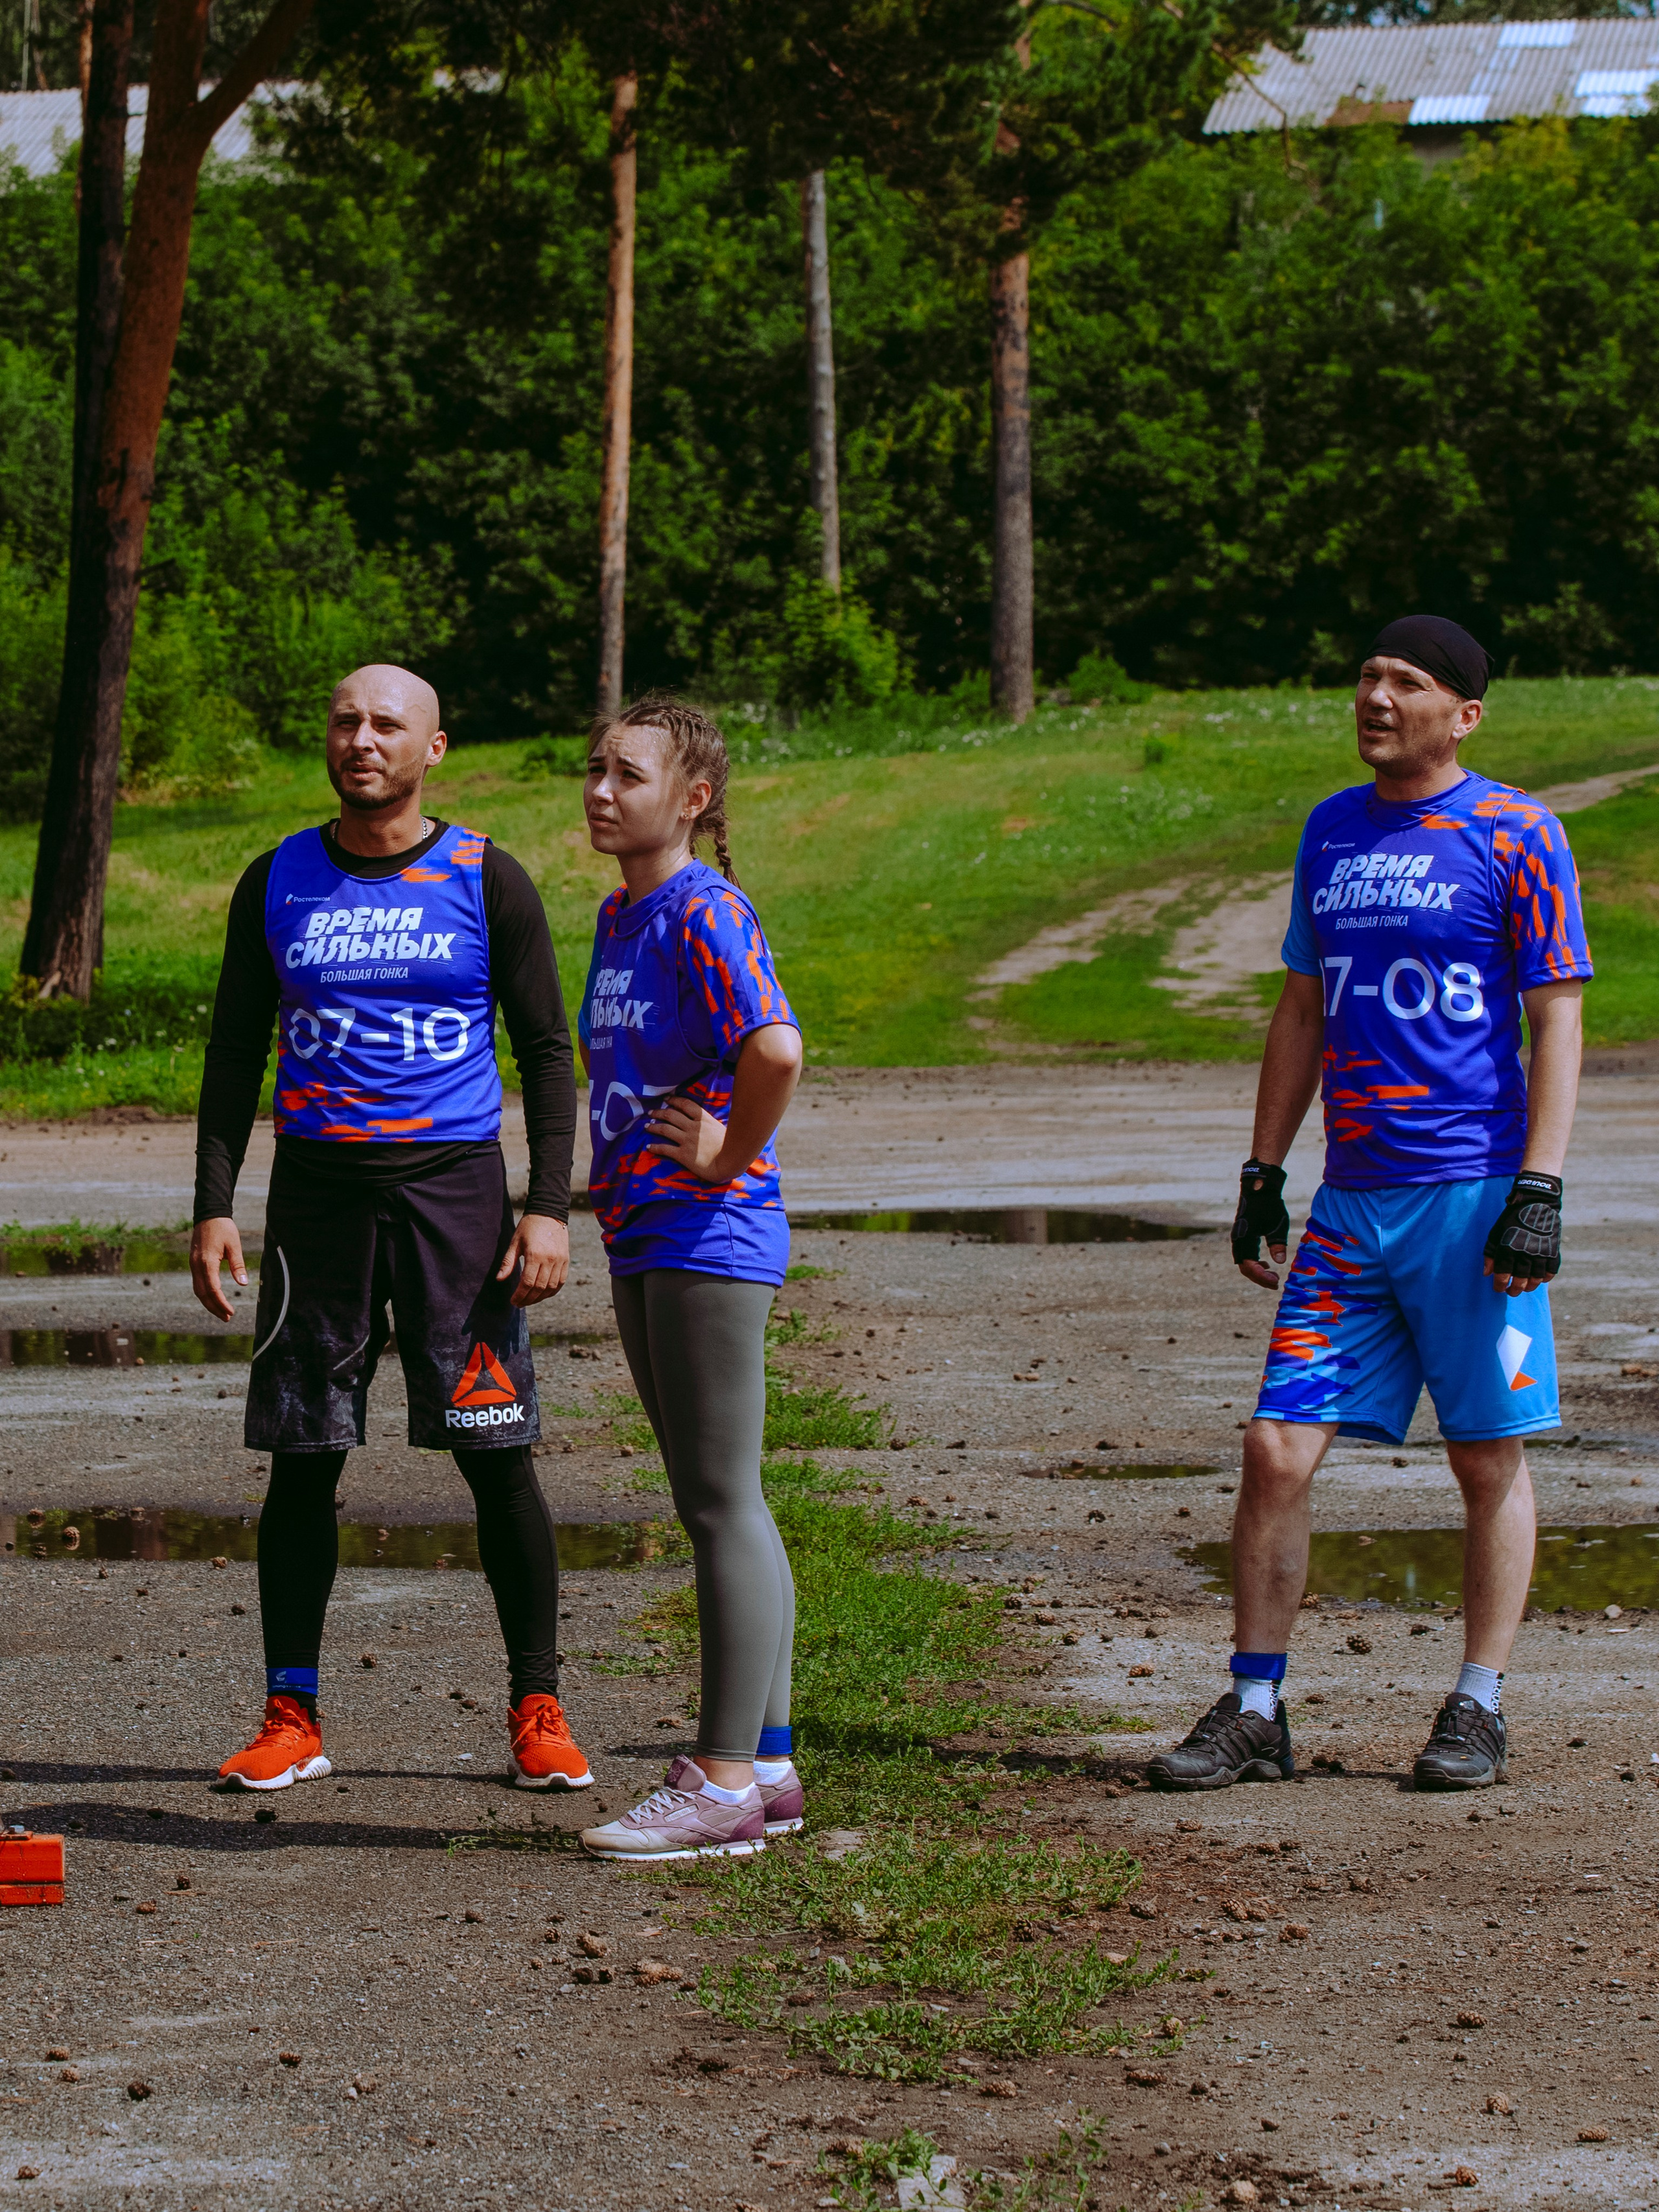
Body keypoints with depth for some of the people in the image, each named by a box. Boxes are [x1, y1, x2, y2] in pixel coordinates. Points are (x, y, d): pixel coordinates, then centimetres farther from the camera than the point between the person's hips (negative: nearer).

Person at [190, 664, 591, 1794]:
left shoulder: (487, 882, 2)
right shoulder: (278, 883, 8)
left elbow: (547, 1052, 4)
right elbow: (235, 1054, 11)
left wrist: (550, 1209, -6)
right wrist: (215, 1208, 2)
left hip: (454, 1188, -2)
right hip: (319, 1191, 2)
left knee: (498, 1456, -3)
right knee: (302, 1458, 2)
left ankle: (538, 1712, 6)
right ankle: (292, 1718, 10)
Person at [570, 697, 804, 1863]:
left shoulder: (705, 913, -15)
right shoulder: (620, 915, 14)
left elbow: (775, 1051, -30)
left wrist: (726, 1159, -18)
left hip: (708, 1235, -10)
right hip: (642, 1239, 10)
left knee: (722, 1504, -6)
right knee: (717, 1507, 13)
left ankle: (724, 1784, -4)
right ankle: (768, 1763, 20)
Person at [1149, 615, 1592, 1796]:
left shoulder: (1516, 836, -4)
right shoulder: (1331, 831, 14)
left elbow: (1558, 1022, -6)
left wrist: (1539, 1191, -14)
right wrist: (1262, 1174, 16)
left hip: (1472, 1195, -5)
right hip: (1351, 1200, 5)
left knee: (1490, 1460, 4)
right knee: (1277, 1452, -1)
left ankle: (1479, 1709, 14)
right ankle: (1255, 1712, 7)